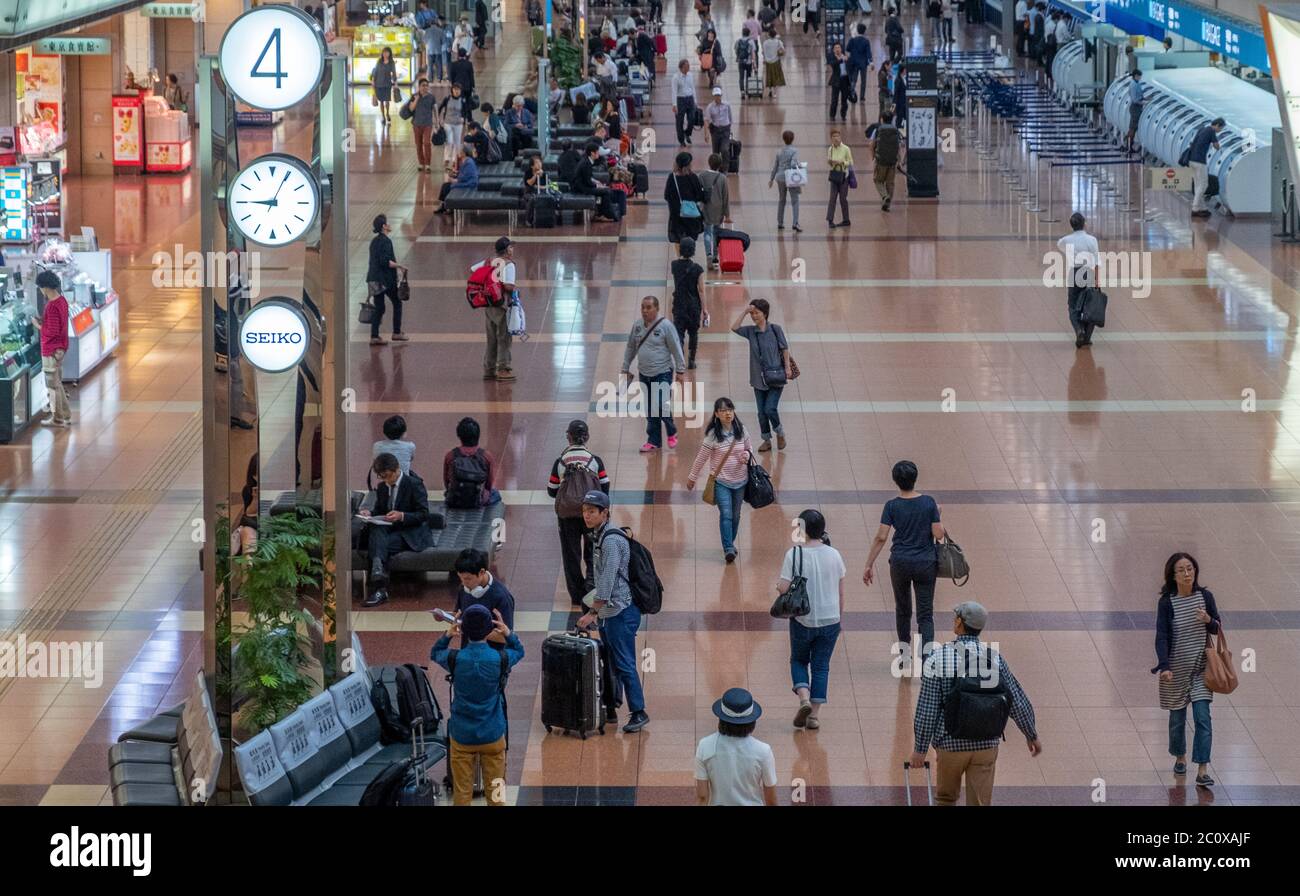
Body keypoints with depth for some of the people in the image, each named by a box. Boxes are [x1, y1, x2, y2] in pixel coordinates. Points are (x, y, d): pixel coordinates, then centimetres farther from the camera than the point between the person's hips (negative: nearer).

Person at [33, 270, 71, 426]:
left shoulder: (52, 306, -24)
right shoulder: (62, 300, 4)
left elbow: (52, 332, -24)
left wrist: (39, 325, -10)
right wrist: (43, 321, 8)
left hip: (51, 350, -9)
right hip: (60, 347, 9)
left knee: (53, 385, 3)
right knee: (57, 383, 19)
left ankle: (57, 418, 12)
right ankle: (65, 416, 24)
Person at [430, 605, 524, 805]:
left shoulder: (455, 659, -15)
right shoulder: (500, 659, -15)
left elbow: (434, 654, 10)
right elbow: (519, 651, 10)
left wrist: (447, 635, -4)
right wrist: (508, 634, -6)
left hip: (461, 736, 0)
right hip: (492, 736, 0)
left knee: (462, 793, 9)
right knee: (495, 793, 11)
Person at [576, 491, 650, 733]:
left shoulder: (612, 540, -20)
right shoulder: (598, 536, 11)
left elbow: (607, 580, -24)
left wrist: (593, 612, -23)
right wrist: (597, 611, 20)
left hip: (620, 612, -10)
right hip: (607, 611, 10)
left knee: (624, 664, -5)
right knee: (608, 663, 15)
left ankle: (639, 713, 2)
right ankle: (610, 709, 24)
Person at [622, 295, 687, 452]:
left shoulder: (665, 326, -12)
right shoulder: (637, 325, 3)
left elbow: (676, 349, -9)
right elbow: (630, 348, 13)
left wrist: (680, 369, -10)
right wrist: (626, 368, 14)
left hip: (663, 373, -5)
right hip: (644, 374, 5)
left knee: (662, 406, -12)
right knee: (650, 410, 10)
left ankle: (671, 433, 14)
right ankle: (654, 441, 20)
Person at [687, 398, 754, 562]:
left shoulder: (741, 430, -4)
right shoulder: (713, 435, -14)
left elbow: (749, 448, 13)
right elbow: (701, 457, -4)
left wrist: (747, 455, -11)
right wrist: (692, 477, 5)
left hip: (740, 481, 4)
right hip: (721, 482, -4)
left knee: (735, 515, 14)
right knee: (726, 514, -15)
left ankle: (730, 544, 33)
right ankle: (728, 549, -15)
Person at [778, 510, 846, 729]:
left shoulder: (795, 554, -14)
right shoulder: (833, 555, -3)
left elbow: (783, 588, -17)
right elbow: (841, 591, 5)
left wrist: (778, 585, 6)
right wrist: (839, 615, 18)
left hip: (803, 619, -2)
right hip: (830, 620, 2)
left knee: (798, 660, 19)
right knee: (821, 665, 11)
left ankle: (804, 698, -3)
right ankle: (814, 714, 11)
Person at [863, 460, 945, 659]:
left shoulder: (892, 506, -7)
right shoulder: (929, 503, -7)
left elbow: (881, 538, -11)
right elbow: (938, 534, -7)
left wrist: (869, 565, -5)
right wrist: (937, 516, 12)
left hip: (900, 563, 1)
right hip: (926, 564, -1)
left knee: (902, 609, 22)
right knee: (925, 613, 2)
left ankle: (905, 652, 34)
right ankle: (927, 656, -15)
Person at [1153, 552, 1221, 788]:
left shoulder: (1205, 596, -3)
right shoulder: (1166, 602, -10)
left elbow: (1217, 629, 6)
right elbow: (1161, 636, -14)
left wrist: (1208, 620, -18)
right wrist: (1164, 667, -26)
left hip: (1201, 667, 1)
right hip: (1176, 668, -1)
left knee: (1202, 717, -9)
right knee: (1177, 717, 12)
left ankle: (1203, 771, -10)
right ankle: (1180, 756, 38)